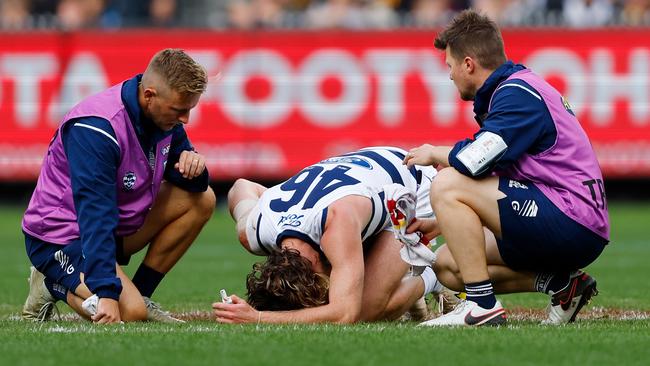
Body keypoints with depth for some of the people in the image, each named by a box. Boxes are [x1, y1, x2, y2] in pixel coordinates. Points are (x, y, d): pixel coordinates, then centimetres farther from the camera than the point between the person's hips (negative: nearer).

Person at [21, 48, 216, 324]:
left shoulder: (164, 116, -4)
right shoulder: (97, 128, -29)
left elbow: (191, 185, 8)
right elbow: (96, 215, -34)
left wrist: (192, 164, -19)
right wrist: (107, 293, -40)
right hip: (60, 236, -9)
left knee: (202, 199, -3)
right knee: (129, 313, -29)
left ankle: (140, 296, 2)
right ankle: (54, 286, 0)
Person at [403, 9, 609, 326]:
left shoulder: (517, 94, -12)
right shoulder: (519, 88, 20)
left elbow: (474, 162, -24)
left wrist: (434, 154, -2)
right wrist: (443, 223, 28)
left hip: (575, 224, -11)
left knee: (447, 185, -16)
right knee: (448, 266, 12)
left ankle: (483, 306, -17)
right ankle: (559, 283, 5)